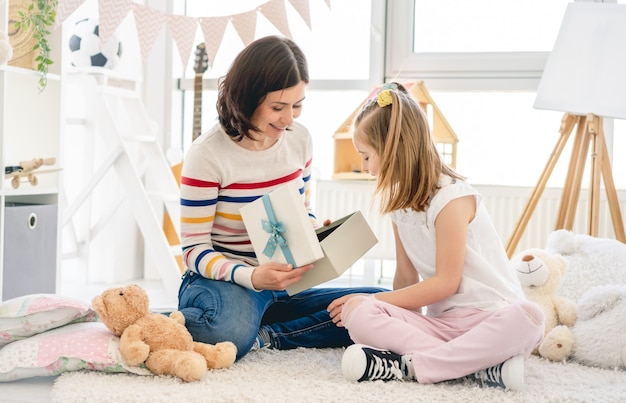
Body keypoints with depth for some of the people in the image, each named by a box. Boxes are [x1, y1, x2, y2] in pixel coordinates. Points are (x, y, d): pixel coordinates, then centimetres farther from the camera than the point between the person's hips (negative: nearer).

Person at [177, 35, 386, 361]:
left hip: (283, 286, 7)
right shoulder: (206, 155, -15)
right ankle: (173, 324, -8)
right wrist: (252, 277, -32)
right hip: (221, 283, -6)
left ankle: (264, 336, -15)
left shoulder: (299, 139, 2)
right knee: (232, 333, -42)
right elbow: (194, 250, -13)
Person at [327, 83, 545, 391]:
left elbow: (446, 282, -14)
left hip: (491, 314, -5)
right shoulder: (400, 203, 11)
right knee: (356, 313, -20)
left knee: (527, 318, -39)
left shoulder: (452, 197, -12)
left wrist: (376, 299, -9)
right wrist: (390, 310, -3)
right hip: (438, 319, 6)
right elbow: (407, 278, 12)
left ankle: (410, 365, -36)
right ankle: (480, 366, -28)